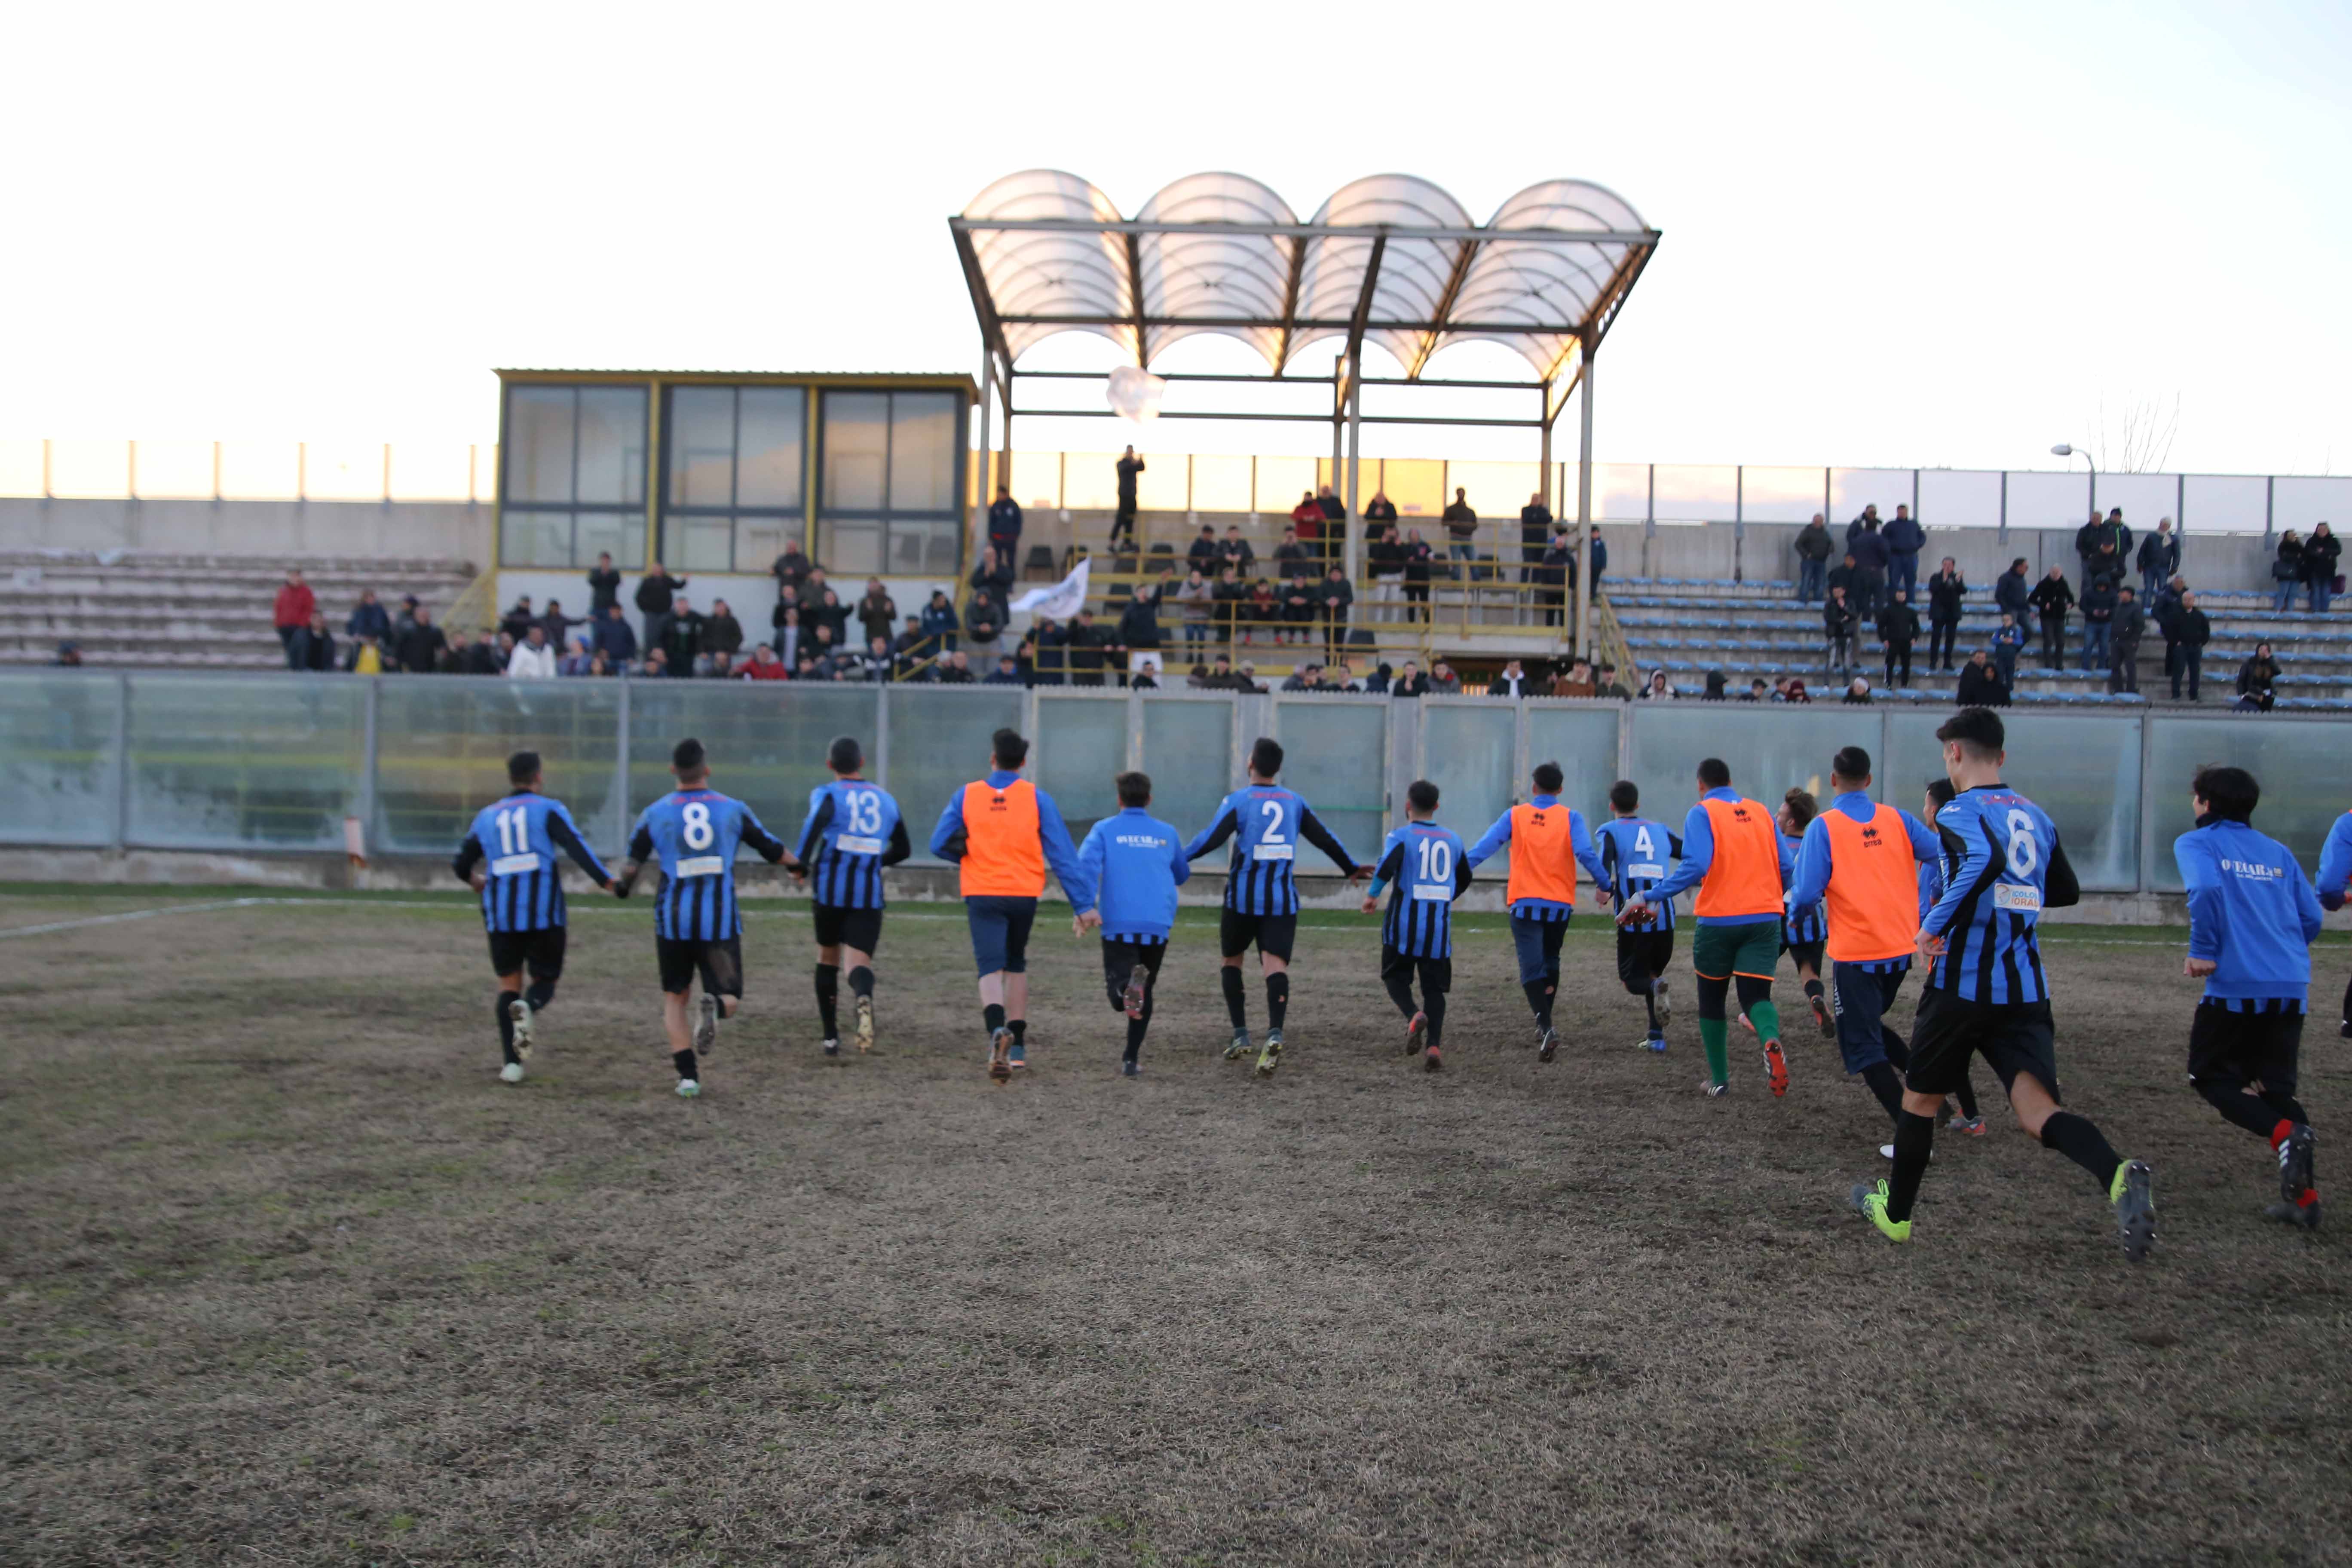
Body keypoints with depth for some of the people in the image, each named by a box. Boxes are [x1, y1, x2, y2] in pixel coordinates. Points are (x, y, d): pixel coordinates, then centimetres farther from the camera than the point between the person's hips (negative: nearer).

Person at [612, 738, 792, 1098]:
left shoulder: (655, 813, 3)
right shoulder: (733, 810, 4)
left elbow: (631, 865, 8)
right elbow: (772, 849, 14)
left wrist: (622, 886, 31)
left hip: (673, 920, 1)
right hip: (721, 921, -1)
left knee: (674, 998, 17)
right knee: (730, 1000, 9)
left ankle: (688, 1074, 3)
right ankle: (713, 1007, -28)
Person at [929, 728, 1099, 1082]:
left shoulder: (966, 796, 0)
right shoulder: (1038, 798, -1)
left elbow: (940, 845, 0)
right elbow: (1063, 854, -4)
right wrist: (1083, 904, -2)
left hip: (982, 895, -1)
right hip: (1024, 894, 1)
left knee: (991, 969, -5)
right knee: (1016, 965, 20)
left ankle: (998, 1030, -34)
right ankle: (1017, 1047, 21)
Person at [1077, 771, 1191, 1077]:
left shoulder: (1104, 830, 5)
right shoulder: (1167, 833, 11)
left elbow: (1086, 864, -11)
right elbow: (1182, 876, 23)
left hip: (1118, 926, -2)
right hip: (1158, 926, 2)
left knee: (1119, 1000, -1)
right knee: (1145, 994, 17)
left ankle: (1130, 984, -36)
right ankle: (1131, 1060, 16)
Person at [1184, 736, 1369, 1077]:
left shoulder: (1237, 800, -3)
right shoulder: (1294, 801, 9)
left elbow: (1210, 839, -11)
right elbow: (1325, 839, 15)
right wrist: (1351, 868, 28)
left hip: (1243, 898, -2)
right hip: (1283, 900, 2)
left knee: (1231, 960, 18)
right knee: (1275, 965, -8)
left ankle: (1240, 1035, 12)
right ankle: (1275, 1034, -31)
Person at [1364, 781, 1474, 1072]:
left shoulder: (1400, 835, -3)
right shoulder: (1453, 839, 12)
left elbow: (1388, 863, -23)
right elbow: (1465, 879, 23)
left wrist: (1372, 894, -14)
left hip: (1404, 923, -3)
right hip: (1440, 926, 3)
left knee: (1395, 976, 14)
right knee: (1434, 987, 9)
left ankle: (1413, 1015, -15)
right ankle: (1434, 1045, -7)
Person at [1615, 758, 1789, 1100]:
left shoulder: (1702, 813, -4)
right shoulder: (1761, 812, 10)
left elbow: (1695, 866, -19)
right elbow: (1783, 867, 9)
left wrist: (1650, 898, -16)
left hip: (1719, 919, -3)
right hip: (1764, 918, 3)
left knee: (1712, 999, 15)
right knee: (1755, 995, 2)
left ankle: (1719, 1080, 21)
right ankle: (1771, 1042, -31)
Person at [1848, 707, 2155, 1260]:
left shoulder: (1960, 812, -7)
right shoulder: (2035, 816, 14)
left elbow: (1986, 859, -29)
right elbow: (2067, 892, 24)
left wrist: (1935, 924, -22)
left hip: (1962, 984, -5)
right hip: (2027, 991, 5)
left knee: (1921, 1096, 14)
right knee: (2036, 1105, -6)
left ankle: (1895, 1213, 29)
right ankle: (2117, 1176, -35)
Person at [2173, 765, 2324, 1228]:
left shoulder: (2196, 843, 2)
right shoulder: (2279, 852, 17)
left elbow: (2205, 889, -18)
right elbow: (2311, 919, 14)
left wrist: (2202, 951, -10)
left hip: (2236, 984, -5)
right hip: (2292, 987, 5)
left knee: (2210, 1075, 11)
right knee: (2276, 1088, 14)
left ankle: (2284, 1134, -16)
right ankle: (2303, 1196, 4)